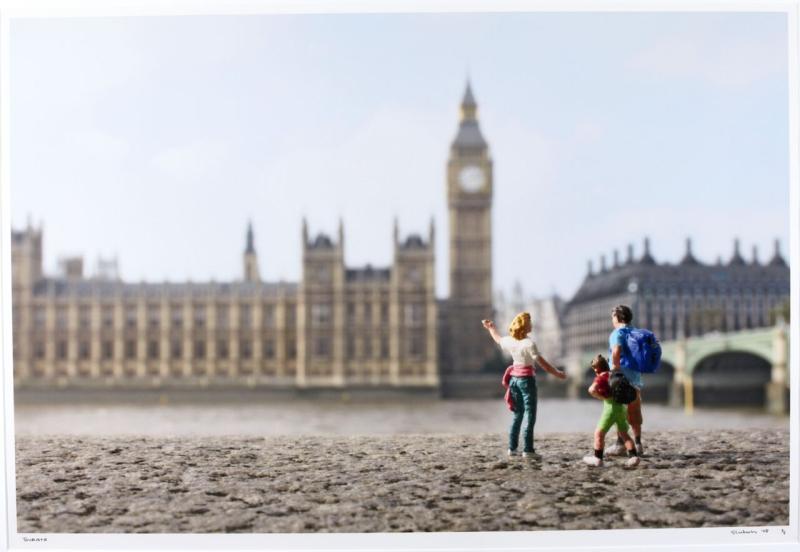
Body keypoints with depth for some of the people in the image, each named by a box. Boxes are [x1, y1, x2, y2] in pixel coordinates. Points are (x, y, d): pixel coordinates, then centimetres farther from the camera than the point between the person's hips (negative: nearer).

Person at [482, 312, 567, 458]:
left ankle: (512, 447, 15)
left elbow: (498, 339, 25)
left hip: (514, 378, 7)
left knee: (517, 414, 15)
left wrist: (491, 328, 44)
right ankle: (528, 450, -4)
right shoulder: (529, 343, -18)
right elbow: (542, 363, -18)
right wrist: (557, 373, -9)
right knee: (530, 415, -1)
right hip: (526, 379, -7)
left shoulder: (509, 341, 2)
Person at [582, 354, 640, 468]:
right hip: (622, 406, 7)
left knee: (599, 433, 4)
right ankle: (634, 456, 8)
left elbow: (592, 390, -23)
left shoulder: (601, 377, -6)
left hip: (611, 407, -7)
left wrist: (602, 397, -11)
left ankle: (597, 458, 7)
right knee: (624, 433, 16)